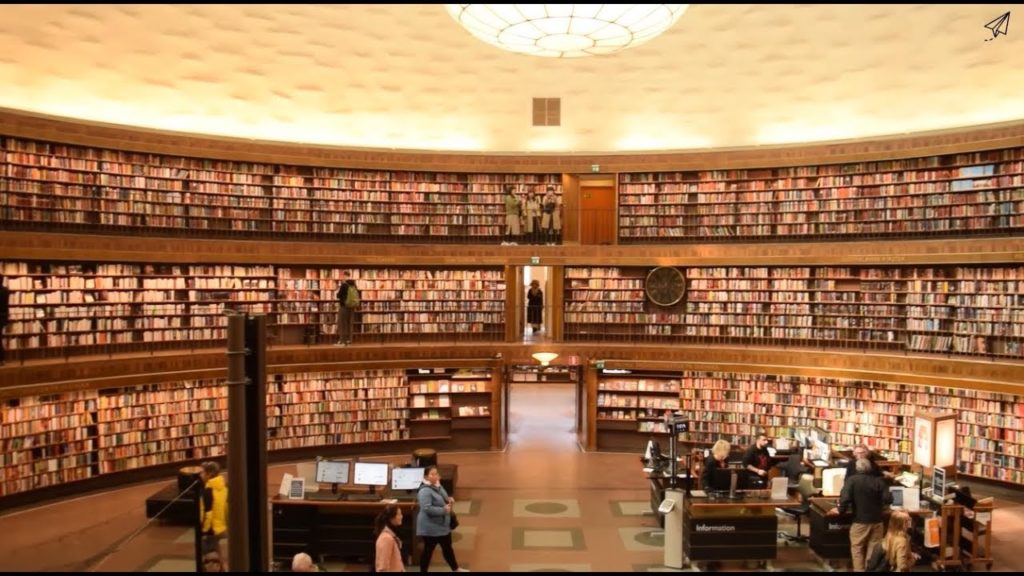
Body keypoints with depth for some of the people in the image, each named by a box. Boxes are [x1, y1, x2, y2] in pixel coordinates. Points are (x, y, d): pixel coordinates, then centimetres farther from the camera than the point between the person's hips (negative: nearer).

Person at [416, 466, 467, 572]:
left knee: (447, 547, 23)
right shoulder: (425, 491, -25)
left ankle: (455, 569, 39)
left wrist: (449, 500, -2)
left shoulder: (438, 486, 5)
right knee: (428, 550, 5)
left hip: (443, 525, 10)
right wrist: (444, 510, -27)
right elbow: (427, 508, -32)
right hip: (430, 527, -10)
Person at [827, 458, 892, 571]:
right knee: (873, 548, 13)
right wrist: (879, 504, 15)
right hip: (876, 520, 3)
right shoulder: (879, 480, -2)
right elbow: (888, 499, -6)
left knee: (857, 548, 9)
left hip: (860, 520, -3)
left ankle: (859, 569, 7)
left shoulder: (851, 480, -10)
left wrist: (840, 510, -4)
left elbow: (845, 498, -20)